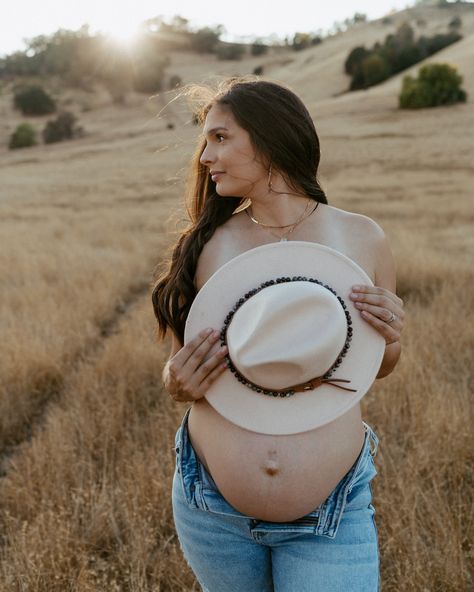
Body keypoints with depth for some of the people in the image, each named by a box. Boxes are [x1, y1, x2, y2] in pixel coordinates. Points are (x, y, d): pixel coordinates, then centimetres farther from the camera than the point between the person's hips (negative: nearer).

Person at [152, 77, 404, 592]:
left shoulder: (362, 237, -4)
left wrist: (389, 339, -11)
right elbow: (177, 366, 6)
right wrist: (178, 384, -15)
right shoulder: (204, 244, -5)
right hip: (210, 509, 1)